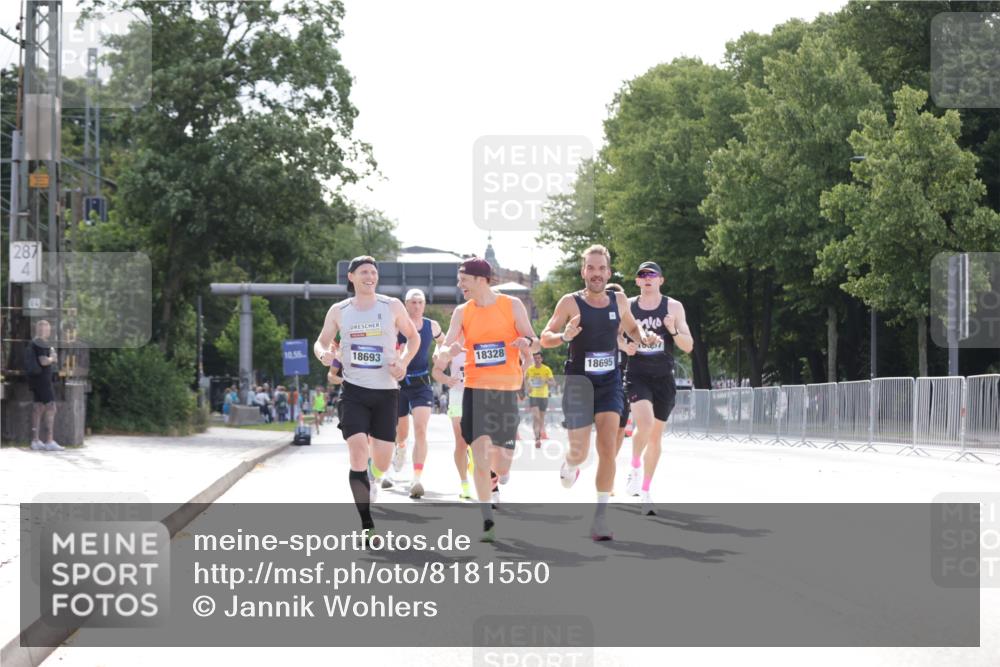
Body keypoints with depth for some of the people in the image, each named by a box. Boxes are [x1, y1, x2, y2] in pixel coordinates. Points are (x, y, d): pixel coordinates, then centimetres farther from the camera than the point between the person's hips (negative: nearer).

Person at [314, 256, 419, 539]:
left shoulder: (392, 306, 1)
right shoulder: (339, 311, 3)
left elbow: (413, 337, 12)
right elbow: (321, 342, 12)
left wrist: (403, 362, -7)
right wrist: (324, 354, -12)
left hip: (386, 391, 1)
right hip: (354, 390, -1)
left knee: (383, 459, 2)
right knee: (358, 452, -16)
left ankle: (374, 478, 43)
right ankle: (367, 524, -10)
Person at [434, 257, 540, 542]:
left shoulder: (512, 305, -1)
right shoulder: (462, 312, 3)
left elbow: (534, 344, 1)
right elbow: (444, 352, -3)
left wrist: (527, 342, -23)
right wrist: (447, 353, -27)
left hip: (507, 389, 0)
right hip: (475, 389, 0)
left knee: (504, 457, 6)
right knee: (480, 454, -13)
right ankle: (488, 521, -10)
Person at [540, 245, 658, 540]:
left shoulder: (619, 300, 4)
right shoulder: (570, 303, -7)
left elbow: (632, 327, 23)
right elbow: (545, 338, -6)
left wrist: (643, 336, 1)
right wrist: (564, 336, -27)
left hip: (610, 383, 2)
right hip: (578, 382, -2)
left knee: (607, 447, -12)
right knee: (579, 452, -3)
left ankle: (600, 517, -7)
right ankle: (569, 465, 37)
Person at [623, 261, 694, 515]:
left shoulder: (673, 307, 1)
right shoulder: (627, 306, 3)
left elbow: (688, 346, 0)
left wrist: (674, 331, -20)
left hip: (663, 379, 2)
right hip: (637, 376, -1)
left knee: (656, 435, 8)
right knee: (645, 422, -26)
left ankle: (645, 491, 21)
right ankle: (634, 468, -1)